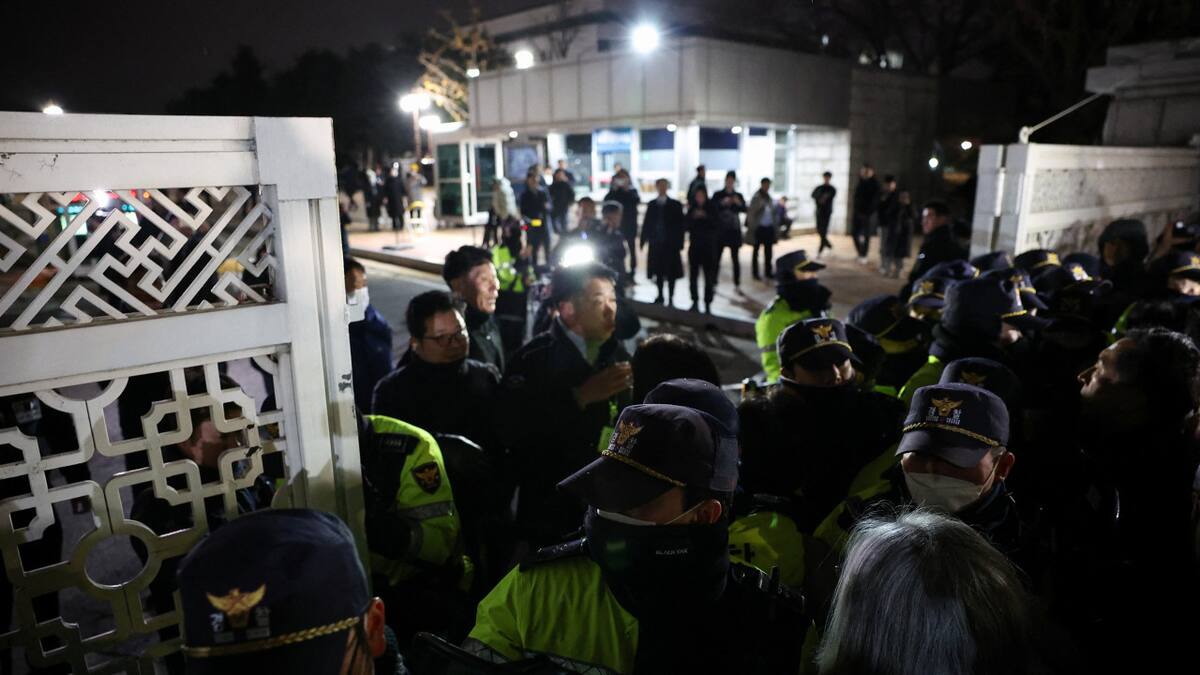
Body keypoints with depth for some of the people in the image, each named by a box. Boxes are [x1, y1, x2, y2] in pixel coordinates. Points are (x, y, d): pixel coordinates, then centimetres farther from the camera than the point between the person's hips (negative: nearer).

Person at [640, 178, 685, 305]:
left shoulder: (675, 205, 1)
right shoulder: (651, 204, 8)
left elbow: (680, 225, -1)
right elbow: (647, 223, 8)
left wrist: (679, 242, -7)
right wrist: (644, 239, 1)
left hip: (670, 244, -2)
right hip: (655, 243, 2)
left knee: (671, 272, 0)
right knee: (658, 271, 7)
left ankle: (671, 298, 7)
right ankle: (660, 296, 19)